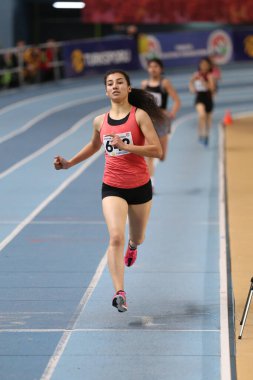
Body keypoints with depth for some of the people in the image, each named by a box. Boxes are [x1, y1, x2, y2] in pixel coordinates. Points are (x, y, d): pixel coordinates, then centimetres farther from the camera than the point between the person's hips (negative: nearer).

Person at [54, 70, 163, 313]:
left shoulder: (140, 115, -8)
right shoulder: (100, 121, 3)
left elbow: (157, 150, -16)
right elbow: (94, 145, 25)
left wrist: (125, 146, -24)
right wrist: (69, 163, 19)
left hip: (140, 186, -1)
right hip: (112, 187, 1)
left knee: (137, 238, 19)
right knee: (116, 237, -20)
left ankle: (132, 246, 59)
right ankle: (119, 293, -24)